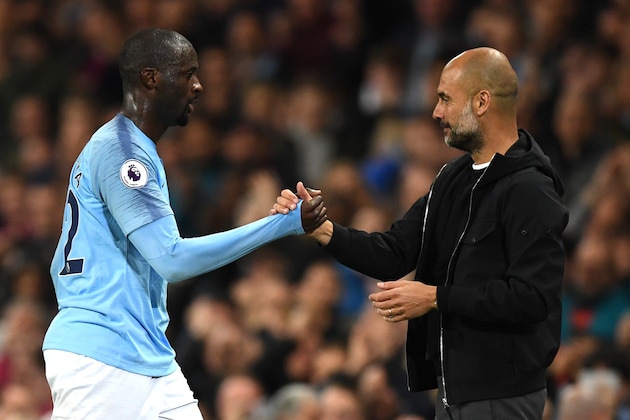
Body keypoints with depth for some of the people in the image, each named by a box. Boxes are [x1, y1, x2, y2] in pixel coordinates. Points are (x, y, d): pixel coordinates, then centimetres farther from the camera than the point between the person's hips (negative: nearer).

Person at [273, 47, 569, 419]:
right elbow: (395, 254, 10)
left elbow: (532, 297, -24)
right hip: (454, 389, 9)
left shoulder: (531, 191, -15)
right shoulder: (454, 178, 13)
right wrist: (322, 230, -4)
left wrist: (435, 298, -19)